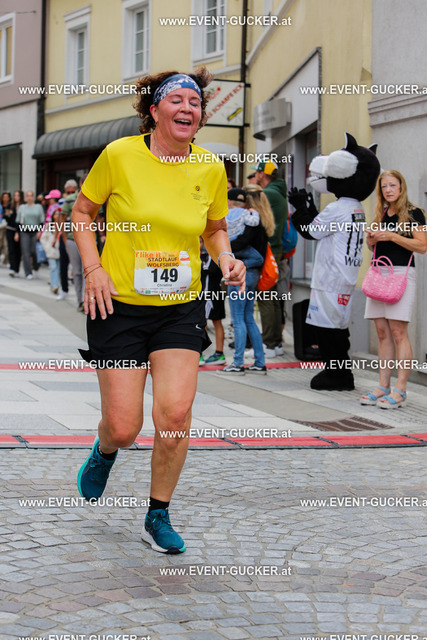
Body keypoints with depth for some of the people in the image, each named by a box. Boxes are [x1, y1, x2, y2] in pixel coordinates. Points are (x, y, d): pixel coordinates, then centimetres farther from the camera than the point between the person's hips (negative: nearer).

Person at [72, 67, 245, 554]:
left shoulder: (210, 169, 0)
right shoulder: (120, 155, -8)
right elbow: (82, 211, 4)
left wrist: (226, 259, -4)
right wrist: (93, 268, -8)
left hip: (181, 309, 2)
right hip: (119, 305, -2)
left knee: (175, 414, -11)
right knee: (124, 427, -3)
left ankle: (158, 517, 11)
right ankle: (105, 451, 38)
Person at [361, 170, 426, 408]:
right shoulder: (381, 214, 17)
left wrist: (392, 236, -17)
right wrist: (371, 238, 4)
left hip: (401, 274, -6)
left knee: (398, 331, -10)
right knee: (382, 332, 5)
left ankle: (400, 390, -9)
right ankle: (384, 387, 8)